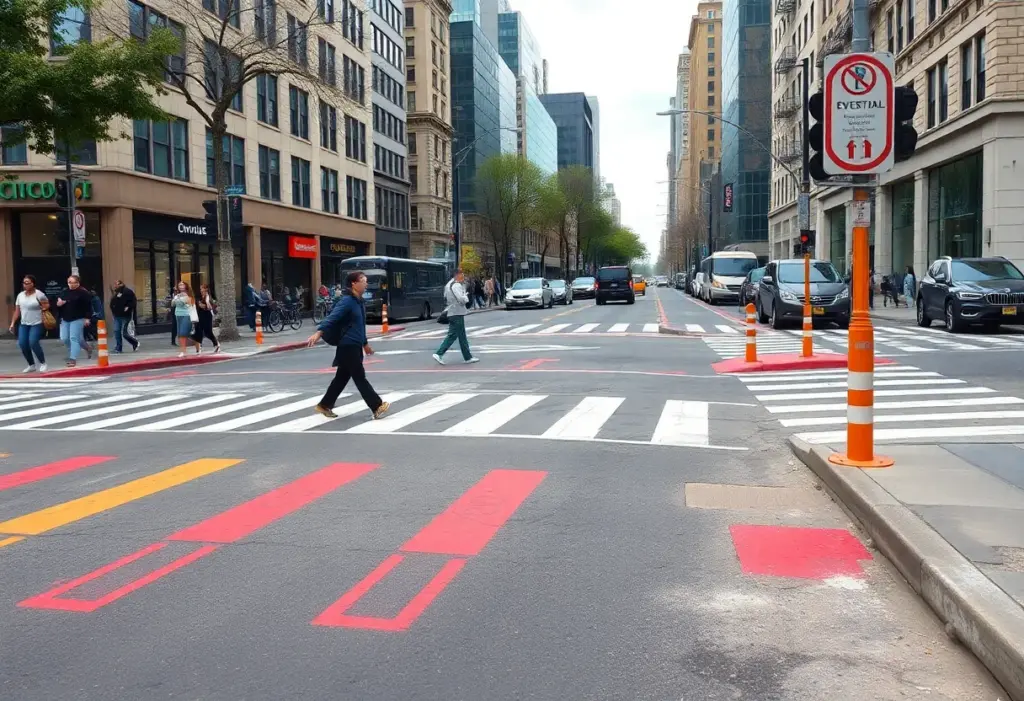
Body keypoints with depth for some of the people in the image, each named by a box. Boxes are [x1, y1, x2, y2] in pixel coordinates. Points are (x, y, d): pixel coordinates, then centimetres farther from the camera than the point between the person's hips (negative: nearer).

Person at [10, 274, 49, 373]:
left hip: (37, 324, -6)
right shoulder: (20, 295, 8)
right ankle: (31, 365, 13)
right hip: (24, 324, 6)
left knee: (33, 342, -19)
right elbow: (17, 311, 12)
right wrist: (12, 323, 9)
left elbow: (47, 305, -3)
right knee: (22, 344, -3)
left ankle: (43, 363, 0)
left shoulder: (38, 294, -9)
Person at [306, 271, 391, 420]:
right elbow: (332, 317, -27)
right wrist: (319, 332, -41)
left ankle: (324, 405, 23)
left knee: (342, 377, 14)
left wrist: (365, 343, 33)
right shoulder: (347, 301, -14)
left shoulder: (359, 301, 14)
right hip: (347, 347, -10)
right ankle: (377, 407, -3)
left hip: (355, 346, 10)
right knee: (360, 377, -4)